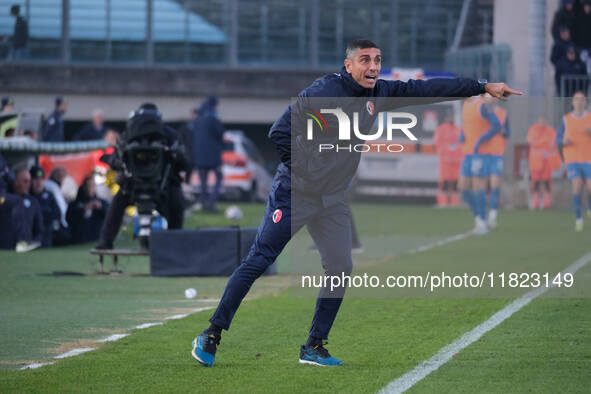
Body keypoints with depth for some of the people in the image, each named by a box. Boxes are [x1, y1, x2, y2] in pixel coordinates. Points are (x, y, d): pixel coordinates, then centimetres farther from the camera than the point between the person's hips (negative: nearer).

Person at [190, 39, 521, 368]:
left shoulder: (377, 93, 3)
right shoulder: (323, 92, -17)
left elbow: (425, 89, 4)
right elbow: (280, 132, -15)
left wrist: (484, 87, 2)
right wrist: (302, 169, -13)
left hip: (333, 201, 7)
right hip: (294, 193, -7)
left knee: (340, 270, 0)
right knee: (259, 261, -7)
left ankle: (314, 347, 11)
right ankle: (212, 335, -2)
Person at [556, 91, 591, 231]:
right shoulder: (566, 119, 6)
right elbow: (558, 138, 11)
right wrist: (564, 141, -13)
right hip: (573, 160, 0)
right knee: (577, 188, -16)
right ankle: (578, 219, -6)